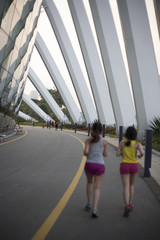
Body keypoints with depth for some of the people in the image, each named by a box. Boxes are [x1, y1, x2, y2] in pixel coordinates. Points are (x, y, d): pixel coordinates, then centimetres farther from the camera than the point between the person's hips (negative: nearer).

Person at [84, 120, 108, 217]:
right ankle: (94, 209, -7)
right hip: (99, 166, -1)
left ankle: (89, 204, 27)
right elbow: (105, 155, 8)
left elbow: (85, 152, -14)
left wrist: (86, 154, 10)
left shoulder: (89, 140, -2)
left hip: (89, 165, 1)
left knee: (90, 182, 28)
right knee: (97, 188, 9)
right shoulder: (104, 141, -1)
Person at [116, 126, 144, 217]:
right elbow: (142, 153, -21)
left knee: (126, 187, -3)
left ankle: (127, 206, -23)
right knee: (131, 185, 23)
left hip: (124, 166, -1)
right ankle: (130, 204, 28)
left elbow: (117, 154, 0)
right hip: (134, 166, 1)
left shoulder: (122, 142, -1)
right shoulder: (137, 143, -6)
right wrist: (140, 156, 2)